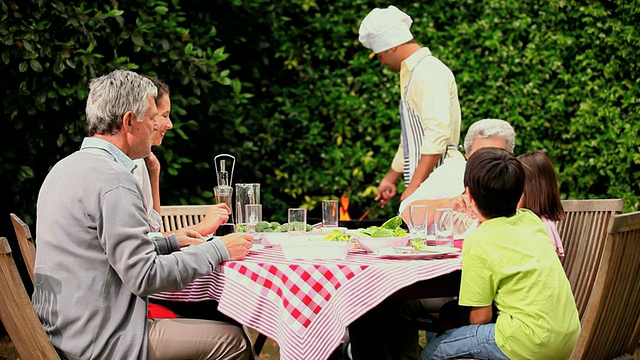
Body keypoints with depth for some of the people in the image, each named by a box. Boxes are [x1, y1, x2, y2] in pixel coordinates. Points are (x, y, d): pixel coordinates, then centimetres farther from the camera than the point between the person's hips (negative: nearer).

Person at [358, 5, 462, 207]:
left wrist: (414, 186, -26)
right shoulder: (412, 73, 20)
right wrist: (390, 179, 30)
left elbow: (437, 135, -23)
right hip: (420, 182, 9)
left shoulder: (429, 71, -12)